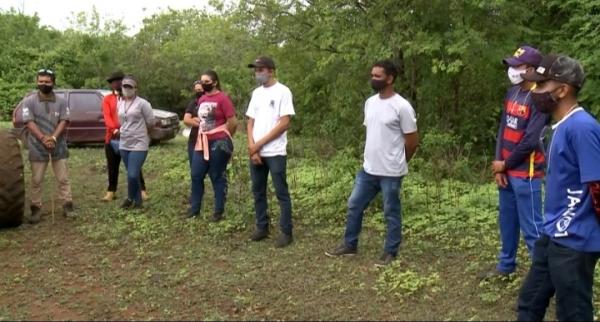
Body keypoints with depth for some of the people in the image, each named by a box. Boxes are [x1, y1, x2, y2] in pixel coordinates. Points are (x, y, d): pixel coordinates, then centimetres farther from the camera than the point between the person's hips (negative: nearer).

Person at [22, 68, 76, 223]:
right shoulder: (29, 101, -2)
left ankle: (67, 206, 13)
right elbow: (29, 123, -9)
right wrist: (43, 139, -21)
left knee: (63, 178, 6)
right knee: (36, 180, 5)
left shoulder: (61, 101, 2)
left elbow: (64, 122, -4)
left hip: (59, 147, 1)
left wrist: (53, 138, -19)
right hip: (37, 148, -1)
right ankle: (36, 208, 13)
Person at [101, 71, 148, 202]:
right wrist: (115, 130, -23)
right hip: (112, 137, 1)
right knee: (112, 166, 9)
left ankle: (142, 190, 6)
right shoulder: (107, 99, 7)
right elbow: (107, 117, -6)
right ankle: (111, 191, 18)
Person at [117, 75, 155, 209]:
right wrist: (124, 132, 15)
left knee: (133, 175, -15)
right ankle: (137, 200, 21)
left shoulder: (142, 103, -9)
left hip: (139, 145, -6)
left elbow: (151, 122, -6)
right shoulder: (119, 103, 11)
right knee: (132, 174, 11)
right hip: (124, 144, 6)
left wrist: (140, 132, 6)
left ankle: (131, 198, 8)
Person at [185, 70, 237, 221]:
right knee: (196, 175, 9)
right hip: (202, 143, 7)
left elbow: (233, 122, -14)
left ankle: (219, 211, 12)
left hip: (218, 143, -7)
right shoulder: (201, 99, 11)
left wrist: (224, 138, -1)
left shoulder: (222, 98, -13)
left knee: (217, 177, 1)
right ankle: (194, 208, 21)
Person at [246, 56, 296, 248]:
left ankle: (286, 232, 6)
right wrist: (252, 147, -3)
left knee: (281, 193, -1)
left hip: (275, 153, -6)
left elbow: (284, 124, -14)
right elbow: (250, 123, 12)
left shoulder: (282, 91, -7)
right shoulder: (256, 93, 13)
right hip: (255, 152, 7)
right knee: (258, 191, 12)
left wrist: (260, 144, -12)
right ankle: (262, 228, 23)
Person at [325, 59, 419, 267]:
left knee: (391, 213, 7)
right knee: (354, 206, 14)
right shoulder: (370, 103, 7)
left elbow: (412, 141, -10)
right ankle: (349, 245, 29)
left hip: (390, 173, -7)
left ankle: (390, 252, 21)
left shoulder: (402, 107, -16)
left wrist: (398, 162, 3)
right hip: (368, 169, 7)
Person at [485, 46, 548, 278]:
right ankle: (506, 265, 32)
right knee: (507, 221, 18)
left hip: (526, 174, -8)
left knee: (531, 227, -4)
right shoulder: (512, 92, 9)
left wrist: (505, 164, -7)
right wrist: (498, 165, 1)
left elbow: (530, 141, -18)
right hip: (506, 170, 8)